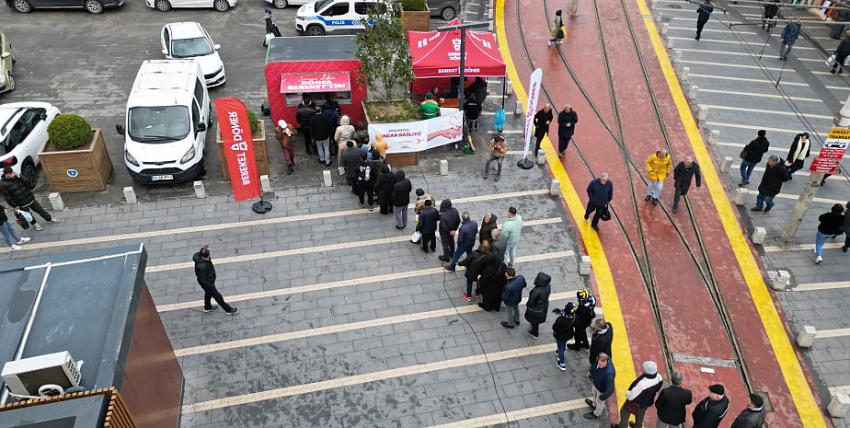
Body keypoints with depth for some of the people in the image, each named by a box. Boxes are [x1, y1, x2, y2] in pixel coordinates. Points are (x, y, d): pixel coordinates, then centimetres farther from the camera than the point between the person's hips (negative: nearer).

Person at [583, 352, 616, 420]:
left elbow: (610, 389, -39)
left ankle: (596, 414, 57)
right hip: (596, 383, 6)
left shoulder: (609, 374, -49)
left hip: (602, 390, -6)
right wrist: (591, 372, 13)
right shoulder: (599, 359, -28)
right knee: (595, 394, 37)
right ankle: (594, 405, 70)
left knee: (599, 402, 26)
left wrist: (603, 397, -25)